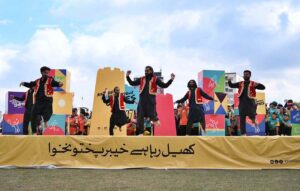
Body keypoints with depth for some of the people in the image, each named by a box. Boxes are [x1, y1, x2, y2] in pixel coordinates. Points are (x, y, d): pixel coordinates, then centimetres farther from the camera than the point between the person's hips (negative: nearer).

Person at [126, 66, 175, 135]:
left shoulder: (155, 79, 7)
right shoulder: (141, 79, 16)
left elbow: (164, 85, 4)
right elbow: (132, 83, 19)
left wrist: (171, 79, -6)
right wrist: (128, 76, 11)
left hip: (151, 99, -3)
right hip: (142, 99, 4)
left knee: (152, 114, -10)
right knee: (140, 116, 2)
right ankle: (140, 132, 10)